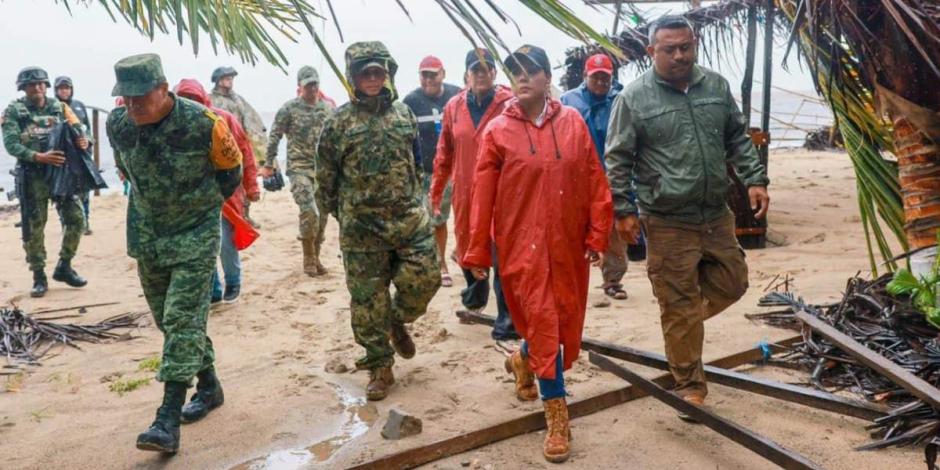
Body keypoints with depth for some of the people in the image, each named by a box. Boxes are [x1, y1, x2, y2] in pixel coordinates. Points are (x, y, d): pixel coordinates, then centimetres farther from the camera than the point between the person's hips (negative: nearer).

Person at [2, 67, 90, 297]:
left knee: (76, 219, -1)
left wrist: (83, 140, -22)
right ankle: (39, 277, 13)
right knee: (34, 228, 2)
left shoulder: (60, 107, 8)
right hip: (32, 177, -3)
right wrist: (39, 157, -26)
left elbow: (79, 130, 3)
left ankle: (64, 267, 17)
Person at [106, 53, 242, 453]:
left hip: (195, 236, -5)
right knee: (168, 320, 13)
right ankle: (209, 386, 32)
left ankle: (169, 421, -9)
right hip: (146, 236, 6)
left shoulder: (203, 124, -21)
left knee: (181, 320, -11)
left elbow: (230, 170, -1)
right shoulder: (117, 125, -7)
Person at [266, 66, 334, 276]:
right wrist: (269, 164, -3)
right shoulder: (289, 108, -3)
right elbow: (274, 137, -1)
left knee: (322, 215, 7)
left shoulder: (328, 109, 9)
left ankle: (315, 256, 22)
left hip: (324, 169, 4)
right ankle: (308, 257, 2)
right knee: (309, 212, -16)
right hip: (299, 168, -4)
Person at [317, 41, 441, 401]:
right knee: (368, 297, 3)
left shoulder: (403, 113, 9)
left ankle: (398, 321, 28)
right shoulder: (339, 122, -2)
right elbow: (326, 176, 3)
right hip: (361, 226, -2)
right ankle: (379, 367, 19)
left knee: (424, 278, -5)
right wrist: (343, 213, 7)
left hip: (409, 217, 3)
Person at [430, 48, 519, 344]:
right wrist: (435, 193, 13)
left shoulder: (510, 104, -6)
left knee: (503, 259, -5)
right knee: (466, 252, 20)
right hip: (465, 195, 4)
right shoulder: (453, 108, 6)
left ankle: (505, 326, 4)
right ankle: (475, 295, 50)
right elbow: (444, 154, 12)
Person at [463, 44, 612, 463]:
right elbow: (482, 196, -3)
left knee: (567, 321, 13)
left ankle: (524, 360, 45)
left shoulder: (573, 122, 2)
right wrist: (477, 252, -2)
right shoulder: (498, 131, -4)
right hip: (522, 245, -3)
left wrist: (597, 234, 0)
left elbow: (595, 182, 4)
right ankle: (556, 415, 11)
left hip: (568, 243, 3)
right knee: (542, 321, -2)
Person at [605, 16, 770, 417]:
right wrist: (623, 210, -8)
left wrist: (754, 179, 5)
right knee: (679, 309, 2)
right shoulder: (633, 98, -8)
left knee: (732, 282, 16)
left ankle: (684, 315, 40)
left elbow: (738, 139, 15)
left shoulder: (716, 86, 7)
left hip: (717, 215, 5)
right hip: (668, 223, -5)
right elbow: (618, 160, -5)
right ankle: (690, 386, 18)